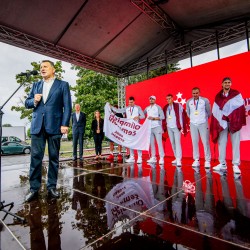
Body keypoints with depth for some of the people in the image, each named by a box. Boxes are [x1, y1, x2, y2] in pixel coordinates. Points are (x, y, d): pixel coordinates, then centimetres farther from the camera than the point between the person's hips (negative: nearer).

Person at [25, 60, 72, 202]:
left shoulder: (63, 85, 6)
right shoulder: (36, 85, 18)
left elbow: (67, 106, -2)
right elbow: (27, 103, 19)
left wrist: (65, 124, -13)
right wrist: (34, 101, -5)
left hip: (54, 126, -3)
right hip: (37, 126, 4)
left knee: (54, 158, 4)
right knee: (36, 157, 3)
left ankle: (52, 187, 16)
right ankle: (34, 189, 13)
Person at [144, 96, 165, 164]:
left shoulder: (158, 107, -1)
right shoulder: (147, 108, 14)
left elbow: (162, 117, -8)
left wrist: (153, 118, -13)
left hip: (157, 127, -5)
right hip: (149, 128, 5)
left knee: (159, 143, -6)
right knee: (151, 143, 7)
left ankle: (161, 158, -2)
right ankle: (153, 157, 16)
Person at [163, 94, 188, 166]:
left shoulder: (178, 106, -4)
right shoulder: (165, 107, 8)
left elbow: (183, 115, -7)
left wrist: (181, 125, -13)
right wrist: (164, 127, 5)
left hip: (176, 127, -5)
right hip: (169, 127, 5)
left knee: (177, 142, -8)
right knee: (172, 143, 9)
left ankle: (179, 159, -4)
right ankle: (176, 158, 20)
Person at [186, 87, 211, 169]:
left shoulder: (205, 100, -4)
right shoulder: (188, 102, 3)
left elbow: (209, 112, 5)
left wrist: (204, 118, 13)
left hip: (203, 124, -2)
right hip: (193, 124, 2)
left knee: (205, 142, -2)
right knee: (194, 142, 5)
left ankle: (207, 161, 8)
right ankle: (196, 160, 14)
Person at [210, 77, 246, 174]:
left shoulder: (237, 94, 8)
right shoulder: (218, 97, 11)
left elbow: (240, 106, -4)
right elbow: (215, 111, 5)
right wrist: (222, 118, -5)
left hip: (234, 121, -1)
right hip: (222, 122, 2)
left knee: (235, 143, -2)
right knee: (221, 143, 1)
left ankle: (236, 165, 4)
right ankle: (222, 164, 10)